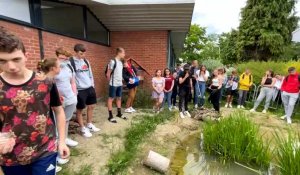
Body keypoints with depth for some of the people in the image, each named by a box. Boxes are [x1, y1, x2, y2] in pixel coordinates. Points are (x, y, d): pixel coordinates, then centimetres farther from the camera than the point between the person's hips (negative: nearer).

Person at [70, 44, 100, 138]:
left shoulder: (86, 61, 10)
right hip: (79, 90, -7)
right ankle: (83, 128, 23)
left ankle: (89, 124, 33)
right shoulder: (71, 62, -11)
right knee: (80, 109, 7)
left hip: (89, 88, 7)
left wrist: (92, 85, 13)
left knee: (91, 106, 15)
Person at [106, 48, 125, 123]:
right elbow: (108, 74, -12)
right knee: (111, 98, 2)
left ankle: (119, 113, 29)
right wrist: (111, 81, -4)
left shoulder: (121, 62, 12)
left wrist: (121, 80, 13)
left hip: (120, 84, 8)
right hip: (114, 84, -8)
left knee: (119, 98, 16)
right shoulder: (113, 61, -14)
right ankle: (110, 116, 9)